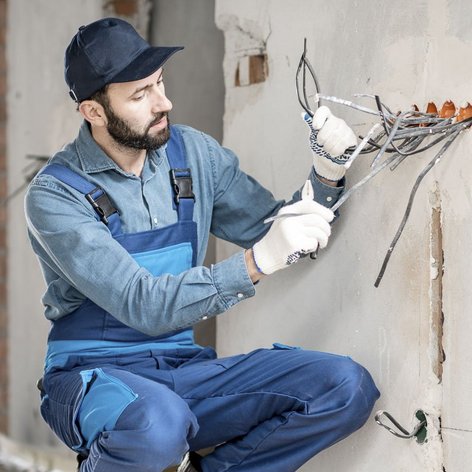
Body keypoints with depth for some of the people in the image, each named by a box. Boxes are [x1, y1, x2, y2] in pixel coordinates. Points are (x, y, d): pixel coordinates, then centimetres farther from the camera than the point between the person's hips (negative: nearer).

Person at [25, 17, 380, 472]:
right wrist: (256, 262, -33)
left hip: (184, 369, 5)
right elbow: (143, 305, -23)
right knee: (157, 424, -42)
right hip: (93, 375, -5)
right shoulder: (55, 194, -12)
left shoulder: (194, 153, 5)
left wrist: (327, 174, -7)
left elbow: (271, 229, 12)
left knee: (347, 387, -16)